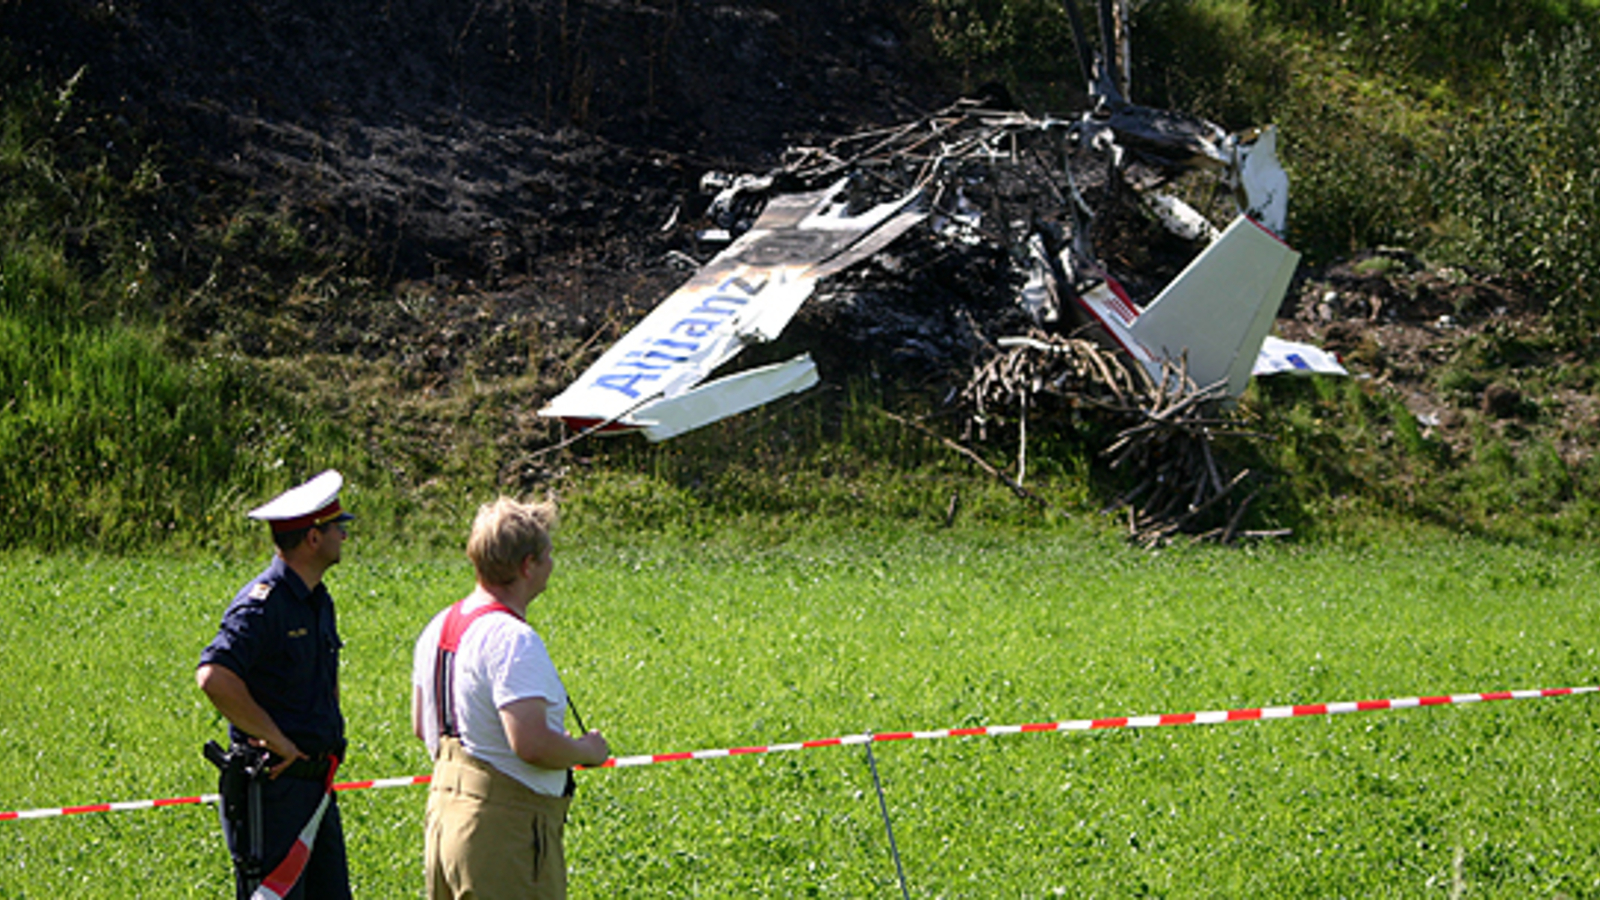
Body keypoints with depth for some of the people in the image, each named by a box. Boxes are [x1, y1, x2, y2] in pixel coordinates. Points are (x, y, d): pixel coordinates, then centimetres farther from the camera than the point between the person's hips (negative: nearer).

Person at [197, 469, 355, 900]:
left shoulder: (318, 601, 15)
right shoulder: (263, 603, -16)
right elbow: (214, 678, -30)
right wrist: (275, 739, -22)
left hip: (315, 783, 9)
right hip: (272, 784, -9)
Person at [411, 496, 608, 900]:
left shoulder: (439, 627, 11)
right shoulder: (512, 639, -20)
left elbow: (422, 726, 21)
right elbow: (531, 743, -28)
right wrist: (586, 750, -10)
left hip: (444, 807, 10)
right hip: (505, 826, -10)